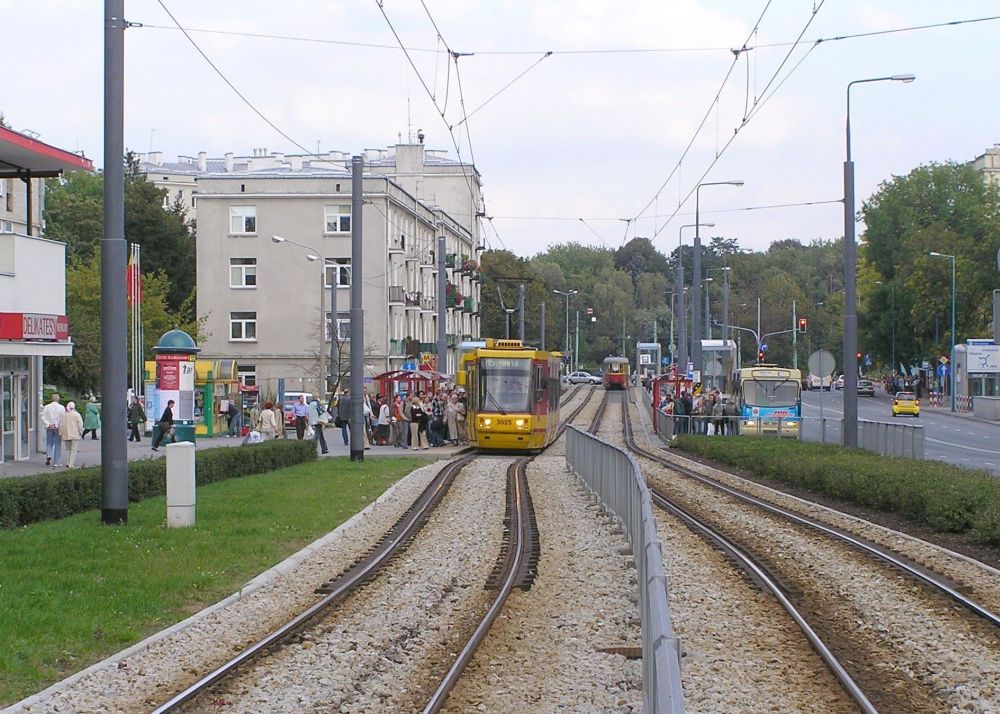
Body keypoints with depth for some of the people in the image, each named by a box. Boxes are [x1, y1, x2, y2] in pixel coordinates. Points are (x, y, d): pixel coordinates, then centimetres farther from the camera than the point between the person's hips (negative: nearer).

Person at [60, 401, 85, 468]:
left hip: (66, 435, 4)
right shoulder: (76, 414, -6)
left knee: (68, 449, 18)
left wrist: (60, 433, 10)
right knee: (73, 449, -2)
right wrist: (81, 432, 1)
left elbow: (61, 425, 4)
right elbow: (80, 424, -10)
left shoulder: (64, 415, 4)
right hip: (75, 435, -4)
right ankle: (71, 464, -8)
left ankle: (67, 463, 15)